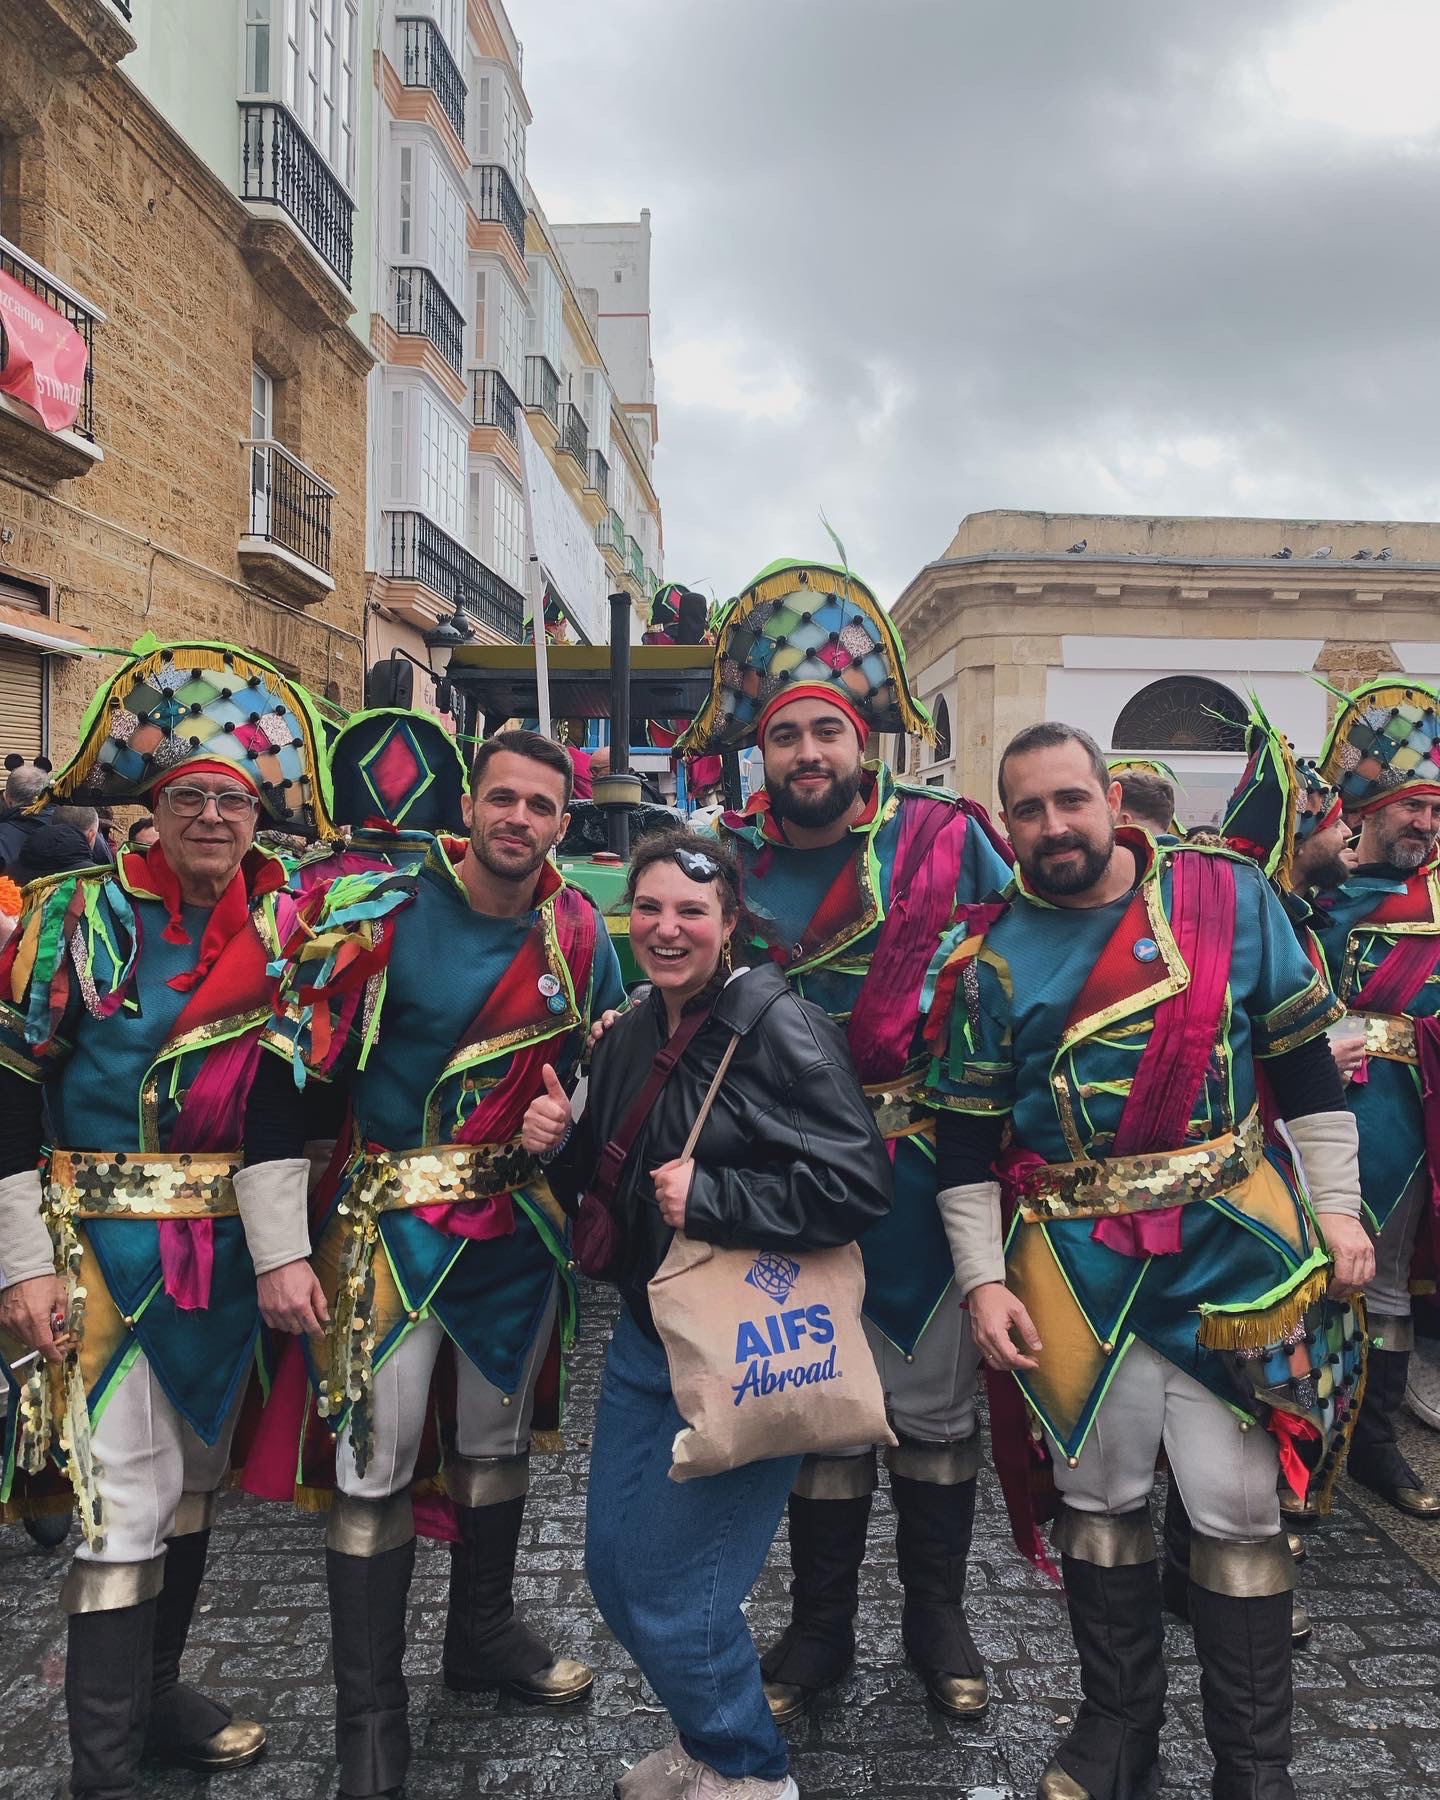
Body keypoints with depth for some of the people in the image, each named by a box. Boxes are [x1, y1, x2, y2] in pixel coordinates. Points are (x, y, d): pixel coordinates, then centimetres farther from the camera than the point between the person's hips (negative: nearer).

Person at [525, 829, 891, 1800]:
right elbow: (600, 1183, 15)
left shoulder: (782, 1028, -18)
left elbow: (861, 1183, -24)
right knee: (613, 1570, 17)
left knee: (673, 1591, 1)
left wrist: (711, 1198, -25)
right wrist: (559, 1143, -5)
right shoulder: (629, 1037, 6)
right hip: (647, 1336, 8)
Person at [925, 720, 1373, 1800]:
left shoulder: (1230, 897, -1)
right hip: (1071, 1264, 1)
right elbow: (967, 1136, 3)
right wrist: (984, 1280, -2)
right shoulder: (992, 957, 0)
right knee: (1099, 1497, 13)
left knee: (1237, 1505, 3)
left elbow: (1304, 1063, 6)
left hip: (1233, 1248, -1)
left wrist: (1336, 1208, 2)